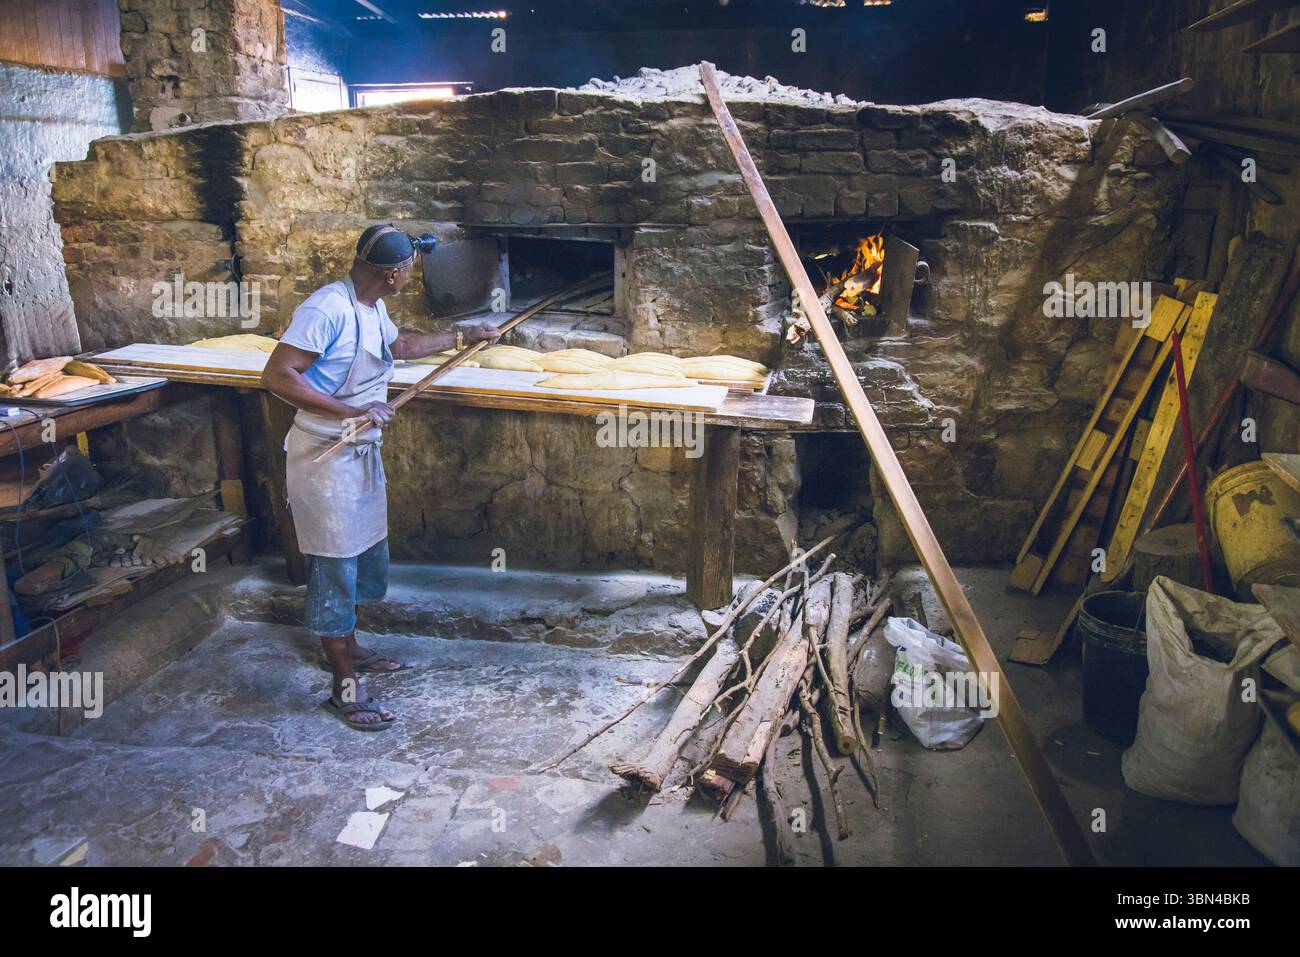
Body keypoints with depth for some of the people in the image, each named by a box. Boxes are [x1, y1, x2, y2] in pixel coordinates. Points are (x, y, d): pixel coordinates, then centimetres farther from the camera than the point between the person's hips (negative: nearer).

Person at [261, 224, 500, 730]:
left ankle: (348, 647, 39)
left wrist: (463, 336, 29)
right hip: (325, 456, -9)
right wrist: (351, 412, -30)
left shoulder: (373, 309, 7)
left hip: (362, 451, 9)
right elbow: (277, 376, -26)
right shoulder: (327, 309, -22)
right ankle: (344, 685, 11)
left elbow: (401, 344, 28)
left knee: (363, 554, 20)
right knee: (334, 564, -1)